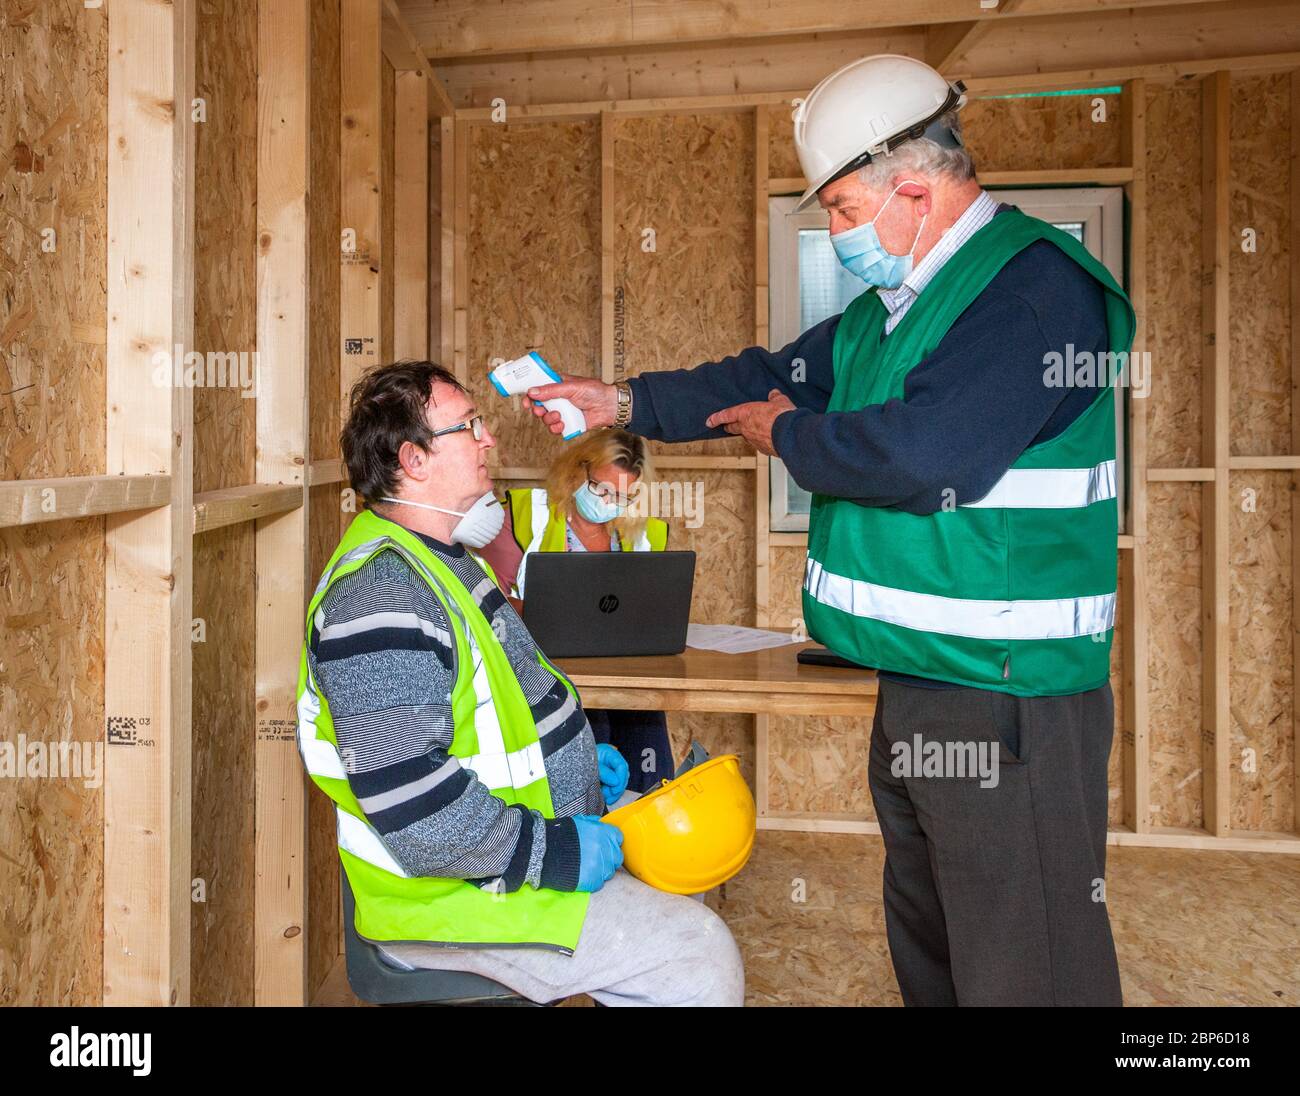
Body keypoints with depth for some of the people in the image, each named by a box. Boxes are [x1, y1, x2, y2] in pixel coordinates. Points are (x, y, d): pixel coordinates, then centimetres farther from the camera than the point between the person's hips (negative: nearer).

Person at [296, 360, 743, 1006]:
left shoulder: (440, 558, 10)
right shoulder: (382, 597, -26)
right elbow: (414, 804, -32)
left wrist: (580, 753, 12)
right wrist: (558, 854, -24)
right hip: (451, 896, -11)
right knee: (701, 957, -14)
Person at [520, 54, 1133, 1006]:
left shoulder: (1034, 284, -17)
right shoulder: (895, 304, 14)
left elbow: (927, 456, -28)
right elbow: (774, 379, 19)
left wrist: (788, 434, -11)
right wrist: (625, 404, 12)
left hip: (1010, 703, -10)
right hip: (915, 686, 10)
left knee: (1024, 969, 1)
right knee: (926, 943, 24)